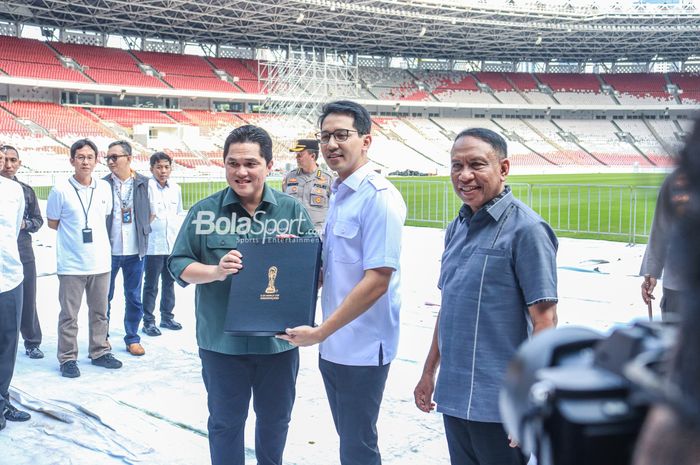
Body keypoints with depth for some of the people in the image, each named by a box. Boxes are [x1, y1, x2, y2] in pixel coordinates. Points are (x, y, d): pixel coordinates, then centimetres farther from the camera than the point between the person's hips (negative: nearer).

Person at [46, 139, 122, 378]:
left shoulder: (104, 187, 2)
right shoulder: (61, 189, -8)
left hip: (100, 261, 4)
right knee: (69, 315, 5)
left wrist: (92, 232, 8)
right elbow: (52, 222, 2)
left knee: (99, 312, 14)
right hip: (71, 264, -4)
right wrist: (76, 233, 2)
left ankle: (100, 352, 28)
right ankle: (68, 358, 16)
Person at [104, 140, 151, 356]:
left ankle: (132, 338, 22)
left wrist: (142, 231, 4)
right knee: (104, 297, 11)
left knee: (134, 298, 10)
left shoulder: (144, 183, -3)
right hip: (108, 250, -1)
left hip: (135, 251, 1)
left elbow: (151, 213, 8)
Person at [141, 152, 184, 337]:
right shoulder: (146, 187, -10)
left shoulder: (176, 188, 6)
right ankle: (148, 321, 13)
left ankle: (167, 316, 28)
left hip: (173, 244, 5)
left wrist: (179, 238, 13)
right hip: (153, 245, -5)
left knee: (169, 282, 15)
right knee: (151, 285, 3)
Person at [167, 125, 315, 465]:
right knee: (225, 422, 15)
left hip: (279, 339, 1)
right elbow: (179, 265, 0)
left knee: (275, 420, 19)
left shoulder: (293, 210, -1)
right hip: (222, 342, -1)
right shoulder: (204, 211, -2)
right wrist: (216, 271, -19)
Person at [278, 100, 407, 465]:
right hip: (332, 345, 8)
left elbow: (377, 280, -22)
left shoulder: (379, 197, -17)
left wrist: (319, 332, -19)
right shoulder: (338, 194, 10)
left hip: (363, 349, -8)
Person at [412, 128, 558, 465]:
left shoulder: (526, 229, -13)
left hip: (498, 403, -7)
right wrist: (430, 371, 18)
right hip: (453, 397, 7)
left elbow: (544, 320, -16)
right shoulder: (457, 228, 10)